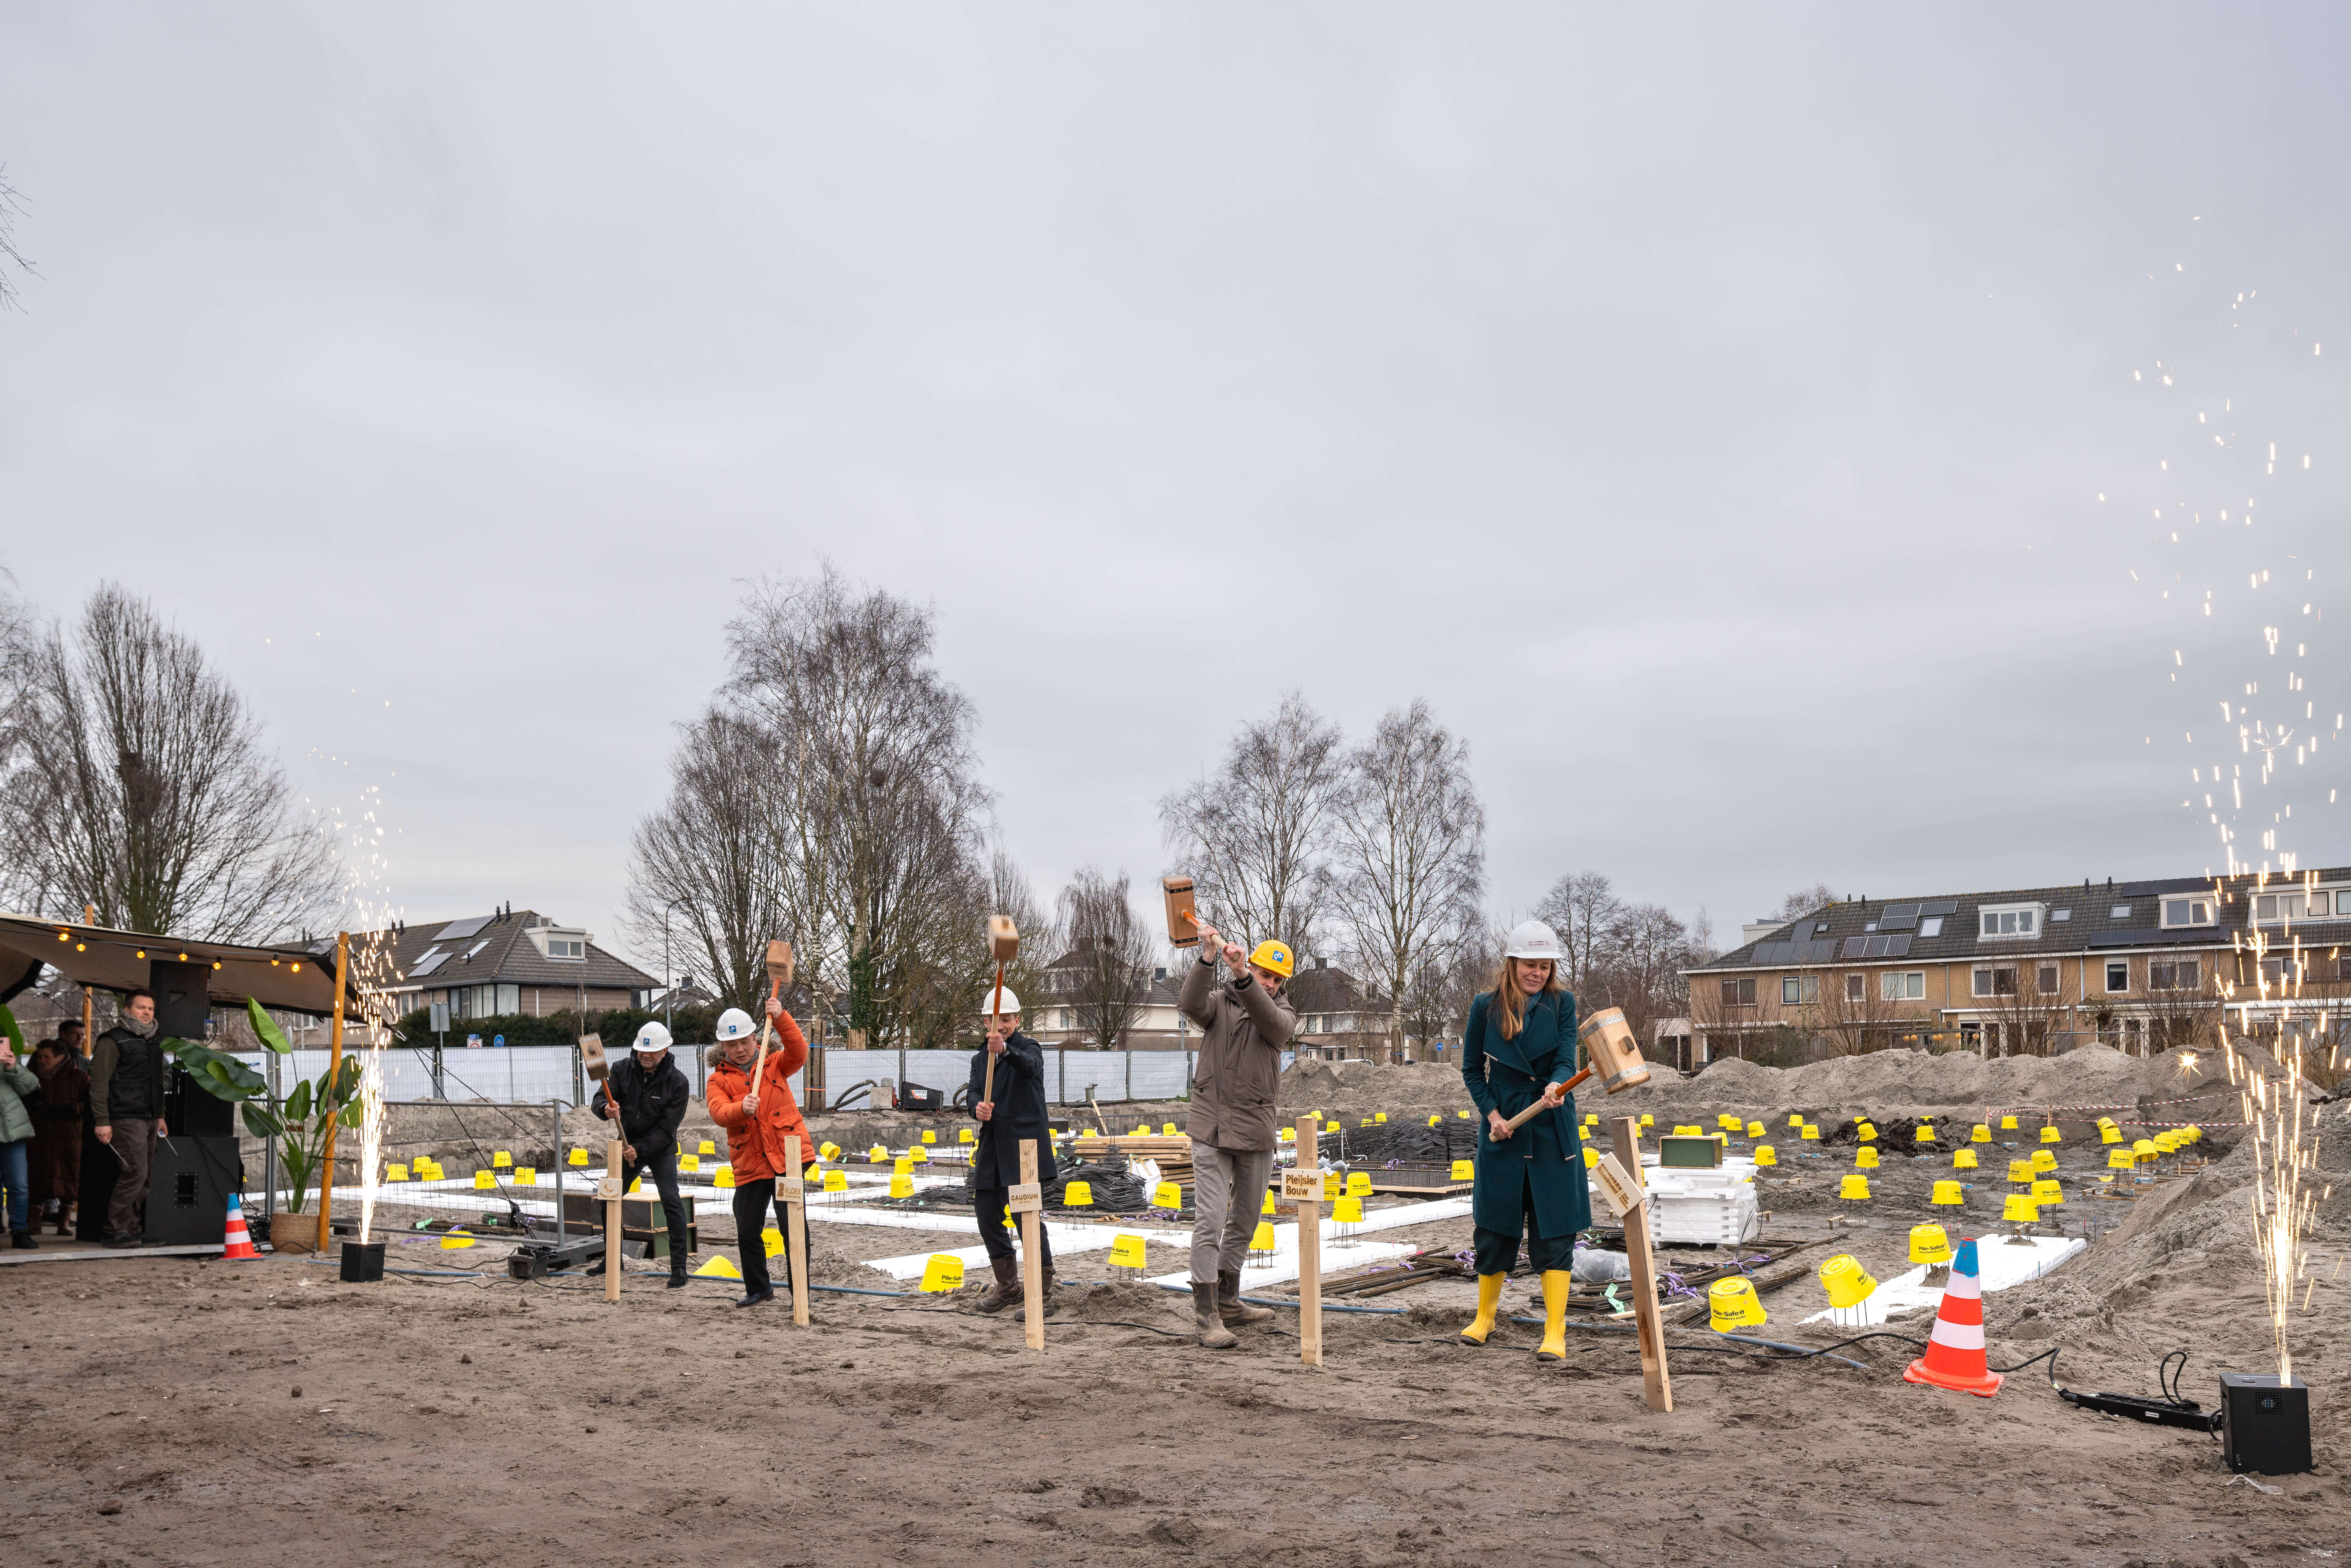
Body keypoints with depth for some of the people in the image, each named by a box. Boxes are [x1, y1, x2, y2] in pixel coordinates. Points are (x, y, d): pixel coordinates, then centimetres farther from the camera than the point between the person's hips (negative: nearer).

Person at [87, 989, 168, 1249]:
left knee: (146, 1177, 7)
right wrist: (102, 1121, -15)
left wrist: (160, 1116, 23)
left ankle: (133, 1229, 12)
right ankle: (117, 1230, -9)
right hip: (126, 1118, -8)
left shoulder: (153, 1044, 21)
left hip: (148, 1120, 8)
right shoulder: (113, 1041, -4)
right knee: (135, 1172, -15)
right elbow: (99, 1084, -9)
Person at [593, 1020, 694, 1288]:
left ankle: (679, 1268, -13)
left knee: (671, 1201, -18)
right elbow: (599, 1100, -14)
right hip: (627, 1146, 4)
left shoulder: (677, 1082, -17)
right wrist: (605, 1109, -38)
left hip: (661, 1149, -4)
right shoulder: (622, 1070, -8)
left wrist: (640, 1149, -27)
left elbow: (666, 1129, -17)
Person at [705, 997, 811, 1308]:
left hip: (787, 1157, -2)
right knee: (747, 1232, 7)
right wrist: (742, 1108, -34)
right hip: (749, 1164, 2)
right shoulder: (719, 1080, 7)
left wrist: (781, 1019, -28)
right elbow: (719, 1113, -12)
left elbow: (798, 1052, -14)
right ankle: (759, 1289, 30)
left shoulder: (775, 1063, 8)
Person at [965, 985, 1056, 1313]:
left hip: (1024, 1143, -6)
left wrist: (1004, 1050, -48)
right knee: (987, 1212, 8)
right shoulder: (979, 1059, 17)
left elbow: (1030, 1065, -27)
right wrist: (978, 1106, -23)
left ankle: (1043, 1291, -3)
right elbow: (975, 1092, 2)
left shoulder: (1029, 1048, -2)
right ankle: (1007, 1285, 25)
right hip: (992, 1147, 7)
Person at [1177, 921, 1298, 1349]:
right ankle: (1207, 1314, -9)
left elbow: (1269, 1019, -18)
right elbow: (1191, 1005, -19)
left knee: (1244, 1221, 15)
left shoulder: (1284, 1015, 6)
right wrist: (1207, 959, -32)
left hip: (1257, 1133, 4)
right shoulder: (1221, 1002, 3)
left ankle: (1228, 1300, 31)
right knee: (1211, 1221, -11)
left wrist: (1241, 975, -34)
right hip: (1212, 1128, -4)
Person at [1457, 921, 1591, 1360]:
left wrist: (1557, 1086, -32)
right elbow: (1472, 1070, 8)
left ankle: (1555, 1334, 5)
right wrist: (1492, 1114, -4)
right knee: (1493, 1228, 9)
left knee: (1555, 1233, -2)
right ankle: (1484, 1316, 30)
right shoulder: (1486, 1007, 0)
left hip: (1553, 1133, -1)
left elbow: (1567, 1058, -10)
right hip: (1502, 1129, 1)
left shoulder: (1561, 1003, 0)